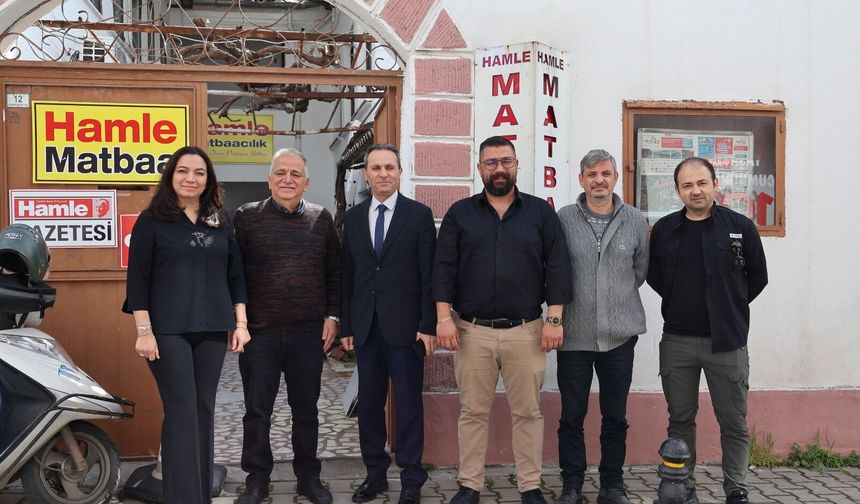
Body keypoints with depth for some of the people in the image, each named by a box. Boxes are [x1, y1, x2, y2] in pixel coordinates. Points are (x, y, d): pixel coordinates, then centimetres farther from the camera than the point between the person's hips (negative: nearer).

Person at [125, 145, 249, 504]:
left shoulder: (220, 222, 11)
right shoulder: (151, 221, -1)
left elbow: (235, 275, 13)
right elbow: (138, 279, -4)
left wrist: (240, 322, 6)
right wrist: (143, 330, -11)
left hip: (212, 330, 4)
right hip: (169, 330, -4)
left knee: (204, 409, 9)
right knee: (181, 411, -6)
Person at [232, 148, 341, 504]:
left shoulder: (321, 219, 6)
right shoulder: (247, 217, 1)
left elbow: (334, 271, 10)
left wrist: (332, 316, 3)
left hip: (309, 333, 1)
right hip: (259, 332, -1)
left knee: (306, 409, 12)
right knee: (257, 410, 7)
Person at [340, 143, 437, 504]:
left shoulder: (419, 215, -1)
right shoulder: (353, 217, 10)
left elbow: (428, 275, -4)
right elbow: (347, 276, 10)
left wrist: (428, 325, -9)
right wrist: (346, 326, 7)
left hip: (405, 326, -4)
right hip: (365, 327, 4)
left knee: (409, 406, 4)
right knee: (368, 406, 10)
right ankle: (375, 474, 24)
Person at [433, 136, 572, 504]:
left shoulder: (541, 212, 6)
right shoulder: (459, 214, 6)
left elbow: (557, 268, 1)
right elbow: (444, 268, 1)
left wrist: (554, 319, -6)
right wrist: (443, 317, -8)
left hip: (526, 331, 0)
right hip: (472, 331, 0)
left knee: (528, 412, 7)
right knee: (473, 412, 8)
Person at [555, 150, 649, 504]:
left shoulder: (635, 221, 3)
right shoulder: (564, 219, -2)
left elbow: (640, 270, 12)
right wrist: (565, 306, 6)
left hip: (620, 333, 2)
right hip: (574, 334, -1)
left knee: (615, 416, 11)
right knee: (572, 415, 7)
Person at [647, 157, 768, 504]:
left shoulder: (741, 227, -2)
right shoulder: (664, 229, 3)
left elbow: (757, 277, 7)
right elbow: (653, 275, 14)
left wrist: (730, 307, 7)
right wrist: (679, 302, 8)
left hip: (727, 341, -2)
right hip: (677, 341, 2)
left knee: (733, 422, 6)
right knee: (680, 420, 10)